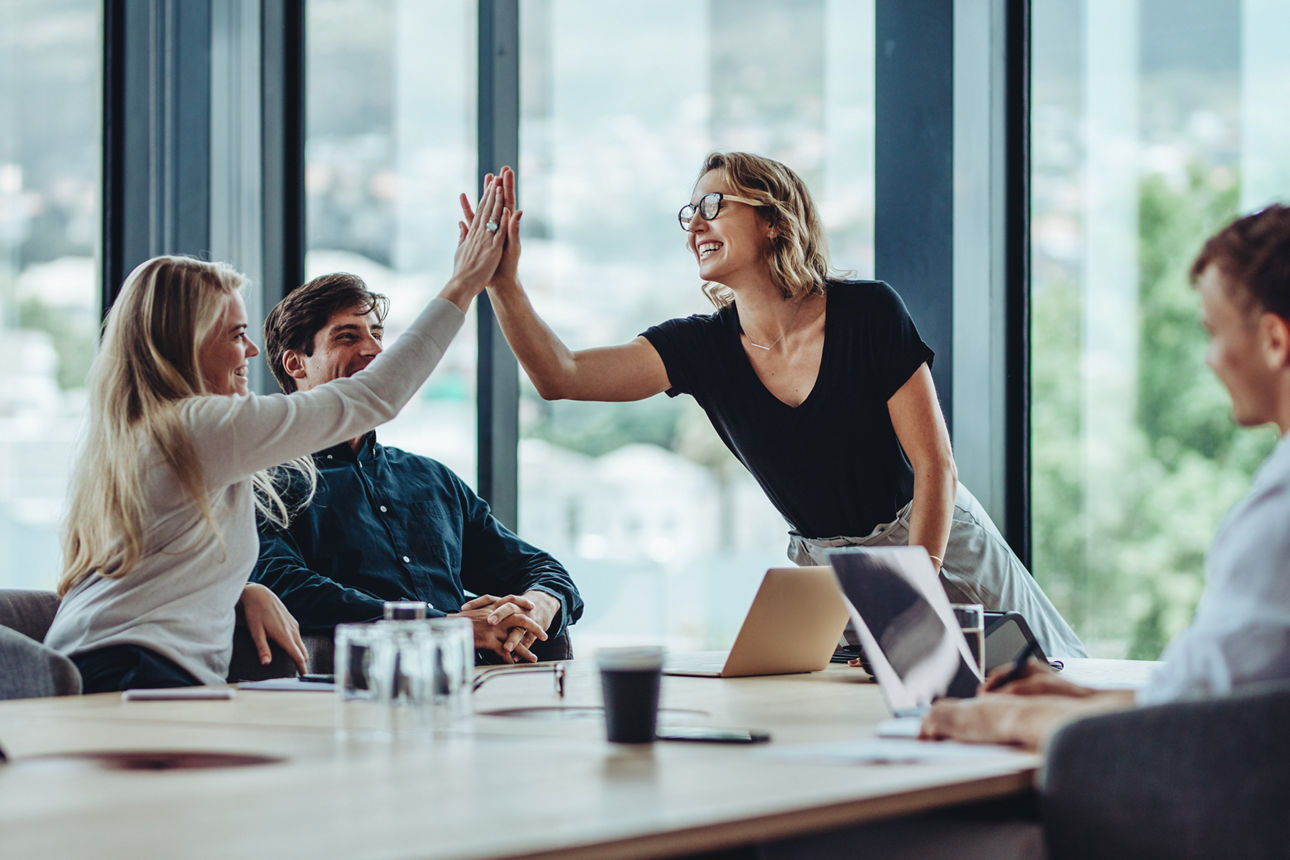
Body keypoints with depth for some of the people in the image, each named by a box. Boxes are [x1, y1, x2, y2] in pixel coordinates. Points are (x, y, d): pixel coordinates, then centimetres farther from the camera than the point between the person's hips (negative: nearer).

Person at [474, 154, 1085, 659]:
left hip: (937, 547, -3)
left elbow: (935, 464, -15)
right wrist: (503, 283, -31)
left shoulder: (868, 313, -16)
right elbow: (561, 376, -17)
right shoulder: (702, 347, -6)